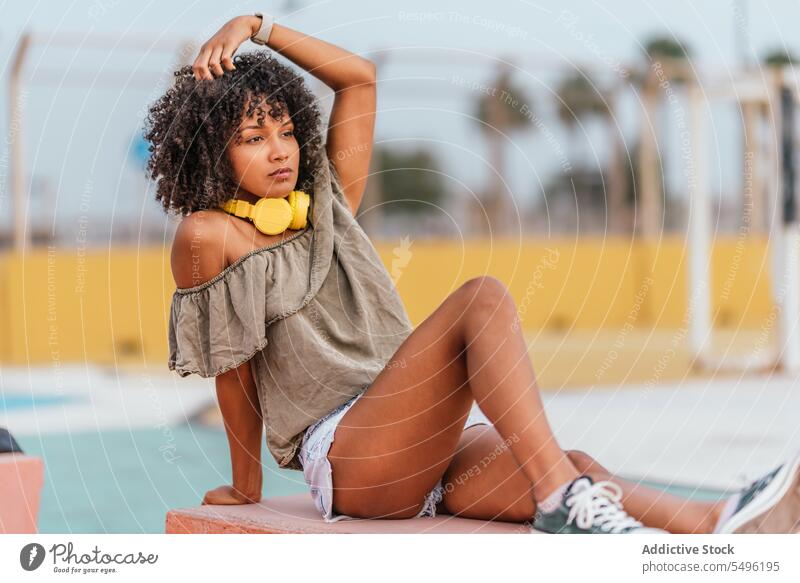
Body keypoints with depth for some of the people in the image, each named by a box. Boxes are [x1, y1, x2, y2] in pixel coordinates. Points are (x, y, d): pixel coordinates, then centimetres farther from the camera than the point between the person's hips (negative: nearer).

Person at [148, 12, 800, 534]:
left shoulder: (325, 207, 19)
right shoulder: (210, 236, 1)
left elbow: (359, 77, 21)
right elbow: (231, 369, 3)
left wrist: (256, 27, 16)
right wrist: (246, 487, 7)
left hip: (433, 456, 6)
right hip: (346, 456, -6)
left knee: (577, 472, -26)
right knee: (483, 297, -28)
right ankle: (562, 498, -44)